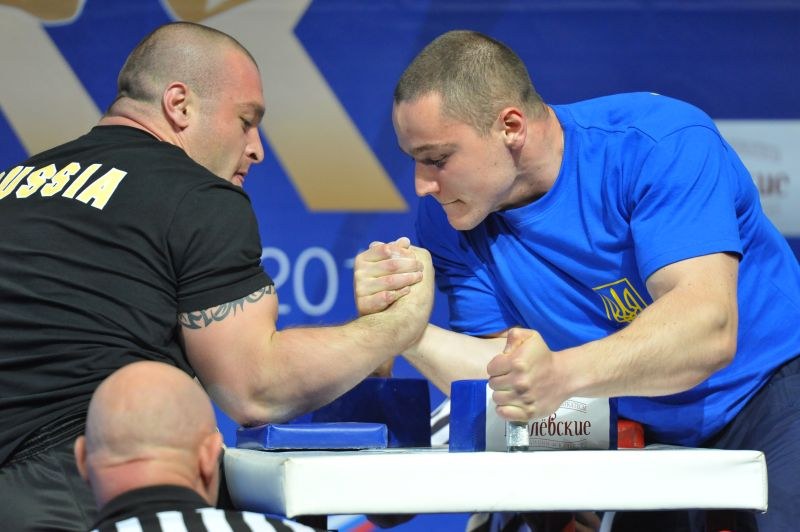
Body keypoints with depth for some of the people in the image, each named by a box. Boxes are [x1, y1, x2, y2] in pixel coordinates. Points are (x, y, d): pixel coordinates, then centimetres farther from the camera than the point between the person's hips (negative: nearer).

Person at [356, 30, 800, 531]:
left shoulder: (663, 143, -19)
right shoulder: (450, 219, -3)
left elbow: (709, 328, -31)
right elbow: (499, 374, -4)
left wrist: (562, 374, -45)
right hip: (647, 440, 6)